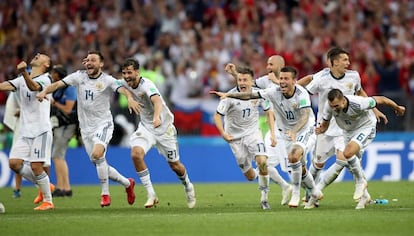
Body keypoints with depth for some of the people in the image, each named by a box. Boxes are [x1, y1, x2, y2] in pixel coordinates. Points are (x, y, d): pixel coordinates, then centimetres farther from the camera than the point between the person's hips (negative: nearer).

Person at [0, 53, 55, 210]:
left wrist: (23, 73, -48)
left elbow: (33, 87, -28)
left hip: (40, 131, -6)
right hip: (24, 131, 6)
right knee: (14, 163, -2)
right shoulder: (21, 80, 14)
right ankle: (43, 186, 16)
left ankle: (48, 201, 4)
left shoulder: (44, 80, -6)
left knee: (36, 166, -10)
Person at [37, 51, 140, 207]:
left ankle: (105, 194, -17)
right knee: (100, 165, 6)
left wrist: (130, 98, -46)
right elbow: (58, 84, -4)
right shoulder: (79, 76, 3)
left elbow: (122, 89, -24)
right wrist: (44, 92, -23)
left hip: (103, 124, -5)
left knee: (97, 154, -29)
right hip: (86, 128, 5)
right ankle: (127, 183, 29)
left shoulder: (107, 80, -8)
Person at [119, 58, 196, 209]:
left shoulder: (146, 85, -27)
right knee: (136, 154, -24)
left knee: (174, 165, 7)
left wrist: (157, 117, -65)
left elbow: (157, 101, -48)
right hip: (145, 127, 5)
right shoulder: (125, 83, -7)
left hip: (164, 127, -5)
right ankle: (151, 195, -16)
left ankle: (188, 187, 41)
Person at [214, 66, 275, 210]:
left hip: (253, 133, 1)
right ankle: (256, 173, 38)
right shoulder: (230, 96, -16)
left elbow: (269, 112, 7)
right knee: (250, 176, -1)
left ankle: (264, 197, -7)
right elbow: (217, 116, -8)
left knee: (262, 162, -24)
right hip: (235, 137, -1)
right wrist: (223, 134, -19)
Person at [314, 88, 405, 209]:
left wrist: (397, 108, -3)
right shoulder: (329, 106, -22)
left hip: (365, 127, -6)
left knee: (348, 153, -28)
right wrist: (321, 129, -30)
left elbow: (381, 99, -21)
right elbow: (325, 124, -5)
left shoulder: (358, 104, -36)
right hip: (348, 131, 6)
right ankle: (365, 196, 23)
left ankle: (361, 182, -9)